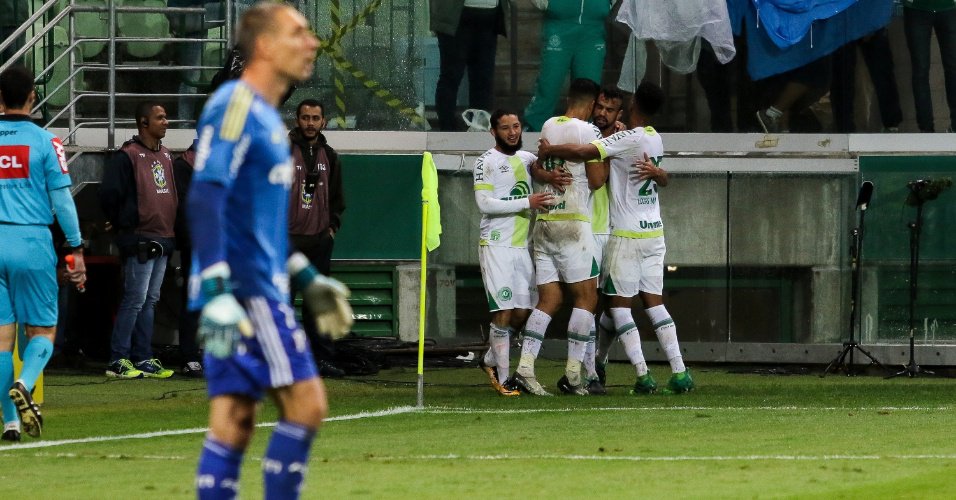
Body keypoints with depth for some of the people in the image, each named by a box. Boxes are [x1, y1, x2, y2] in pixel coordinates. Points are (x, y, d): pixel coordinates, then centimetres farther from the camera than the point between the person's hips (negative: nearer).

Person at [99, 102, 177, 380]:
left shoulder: (165, 156, 16)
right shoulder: (128, 156, -10)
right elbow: (109, 194, -15)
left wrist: (171, 233, 17)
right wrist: (122, 224, -5)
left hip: (163, 240, 8)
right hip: (140, 240, -8)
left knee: (150, 301, 10)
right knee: (135, 299, -9)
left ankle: (143, 359, 14)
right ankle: (118, 360, -7)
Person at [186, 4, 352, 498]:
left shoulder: (266, 115, 19)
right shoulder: (235, 106, -10)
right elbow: (205, 197, -20)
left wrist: (307, 279, 30)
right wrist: (216, 290, -26)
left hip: (262, 289, 9)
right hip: (244, 287, -9)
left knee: (233, 421, 5)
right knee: (305, 402, -10)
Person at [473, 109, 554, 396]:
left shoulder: (526, 158, 15)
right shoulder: (487, 161, -5)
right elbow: (485, 203, -13)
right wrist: (527, 202, -17)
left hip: (522, 245, 7)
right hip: (496, 244, -7)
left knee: (522, 312, 6)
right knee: (504, 312, -9)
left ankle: (490, 359, 26)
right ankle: (503, 379, -4)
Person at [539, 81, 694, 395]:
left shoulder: (627, 140, -16)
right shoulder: (655, 140, 7)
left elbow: (582, 152, -24)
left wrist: (548, 151, -8)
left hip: (627, 235, -7)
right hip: (654, 231, 7)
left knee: (620, 306, -1)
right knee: (654, 303, 8)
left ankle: (643, 375, -8)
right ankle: (679, 373, -1)